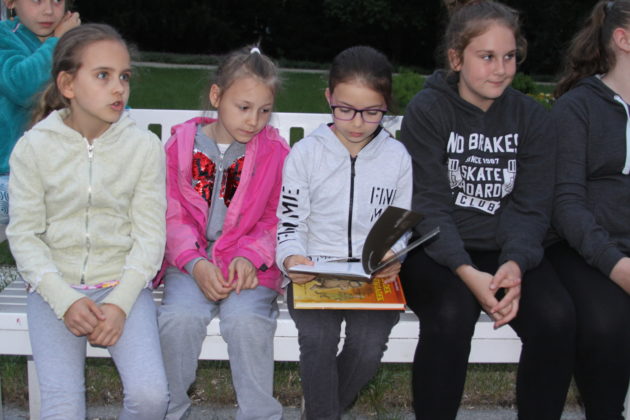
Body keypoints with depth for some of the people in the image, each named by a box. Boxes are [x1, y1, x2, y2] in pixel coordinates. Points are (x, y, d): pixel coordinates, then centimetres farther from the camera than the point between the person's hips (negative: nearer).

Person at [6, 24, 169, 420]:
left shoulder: (144, 146, -2)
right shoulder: (33, 147, -3)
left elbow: (150, 235, -2)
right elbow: (24, 235, -2)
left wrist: (120, 302, -15)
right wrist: (65, 300, -15)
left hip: (123, 283, 0)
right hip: (55, 287, 0)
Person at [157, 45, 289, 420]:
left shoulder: (276, 151, 1)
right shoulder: (182, 144, 3)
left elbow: (278, 220, 3)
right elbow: (172, 216, 2)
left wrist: (249, 256, -14)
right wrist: (196, 264, -13)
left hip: (249, 262, -1)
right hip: (192, 259, 1)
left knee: (246, 321, -28)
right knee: (180, 317, -26)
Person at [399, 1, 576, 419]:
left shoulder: (532, 117, 4)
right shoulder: (427, 110, -5)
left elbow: (532, 207, -2)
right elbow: (429, 204, -12)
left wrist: (515, 265, -23)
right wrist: (467, 272, -26)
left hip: (508, 250, 3)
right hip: (438, 249, -3)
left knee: (557, 317, -24)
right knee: (452, 315, -33)